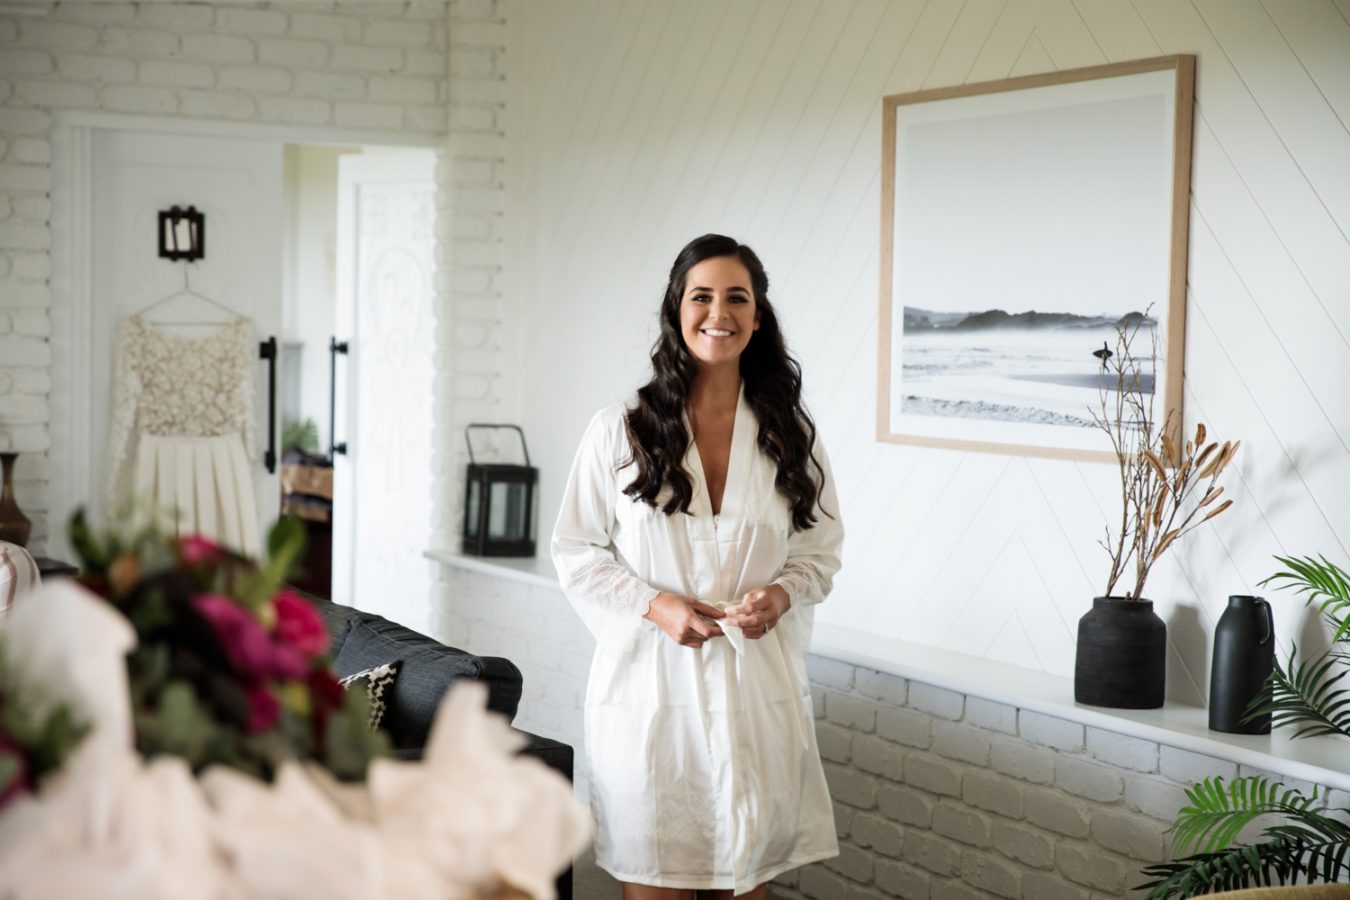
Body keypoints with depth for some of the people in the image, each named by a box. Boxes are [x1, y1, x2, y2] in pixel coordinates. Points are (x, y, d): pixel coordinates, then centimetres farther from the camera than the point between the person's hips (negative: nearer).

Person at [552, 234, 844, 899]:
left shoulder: (789, 435, 6)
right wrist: (655, 605, -13)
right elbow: (576, 552, 2)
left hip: (759, 688, 2)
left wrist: (782, 594, -9)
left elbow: (821, 550, 13)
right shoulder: (620, 430, -1)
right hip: (650, 683, -2)